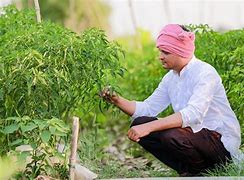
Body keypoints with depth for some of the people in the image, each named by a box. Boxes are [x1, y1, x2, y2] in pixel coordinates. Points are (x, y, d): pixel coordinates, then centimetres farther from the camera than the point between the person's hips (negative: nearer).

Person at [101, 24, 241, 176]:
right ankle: (188, 170, 3)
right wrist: (118, 101, -12)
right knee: (139, 124, -4)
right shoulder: (171, 78, 7)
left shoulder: (205, 73, -19)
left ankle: (204, 170, -4)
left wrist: (149, 127, -40)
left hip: (221, 140, -8)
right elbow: (148, 108, 6)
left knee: (171, 136, -34)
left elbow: (193, 114, -34)